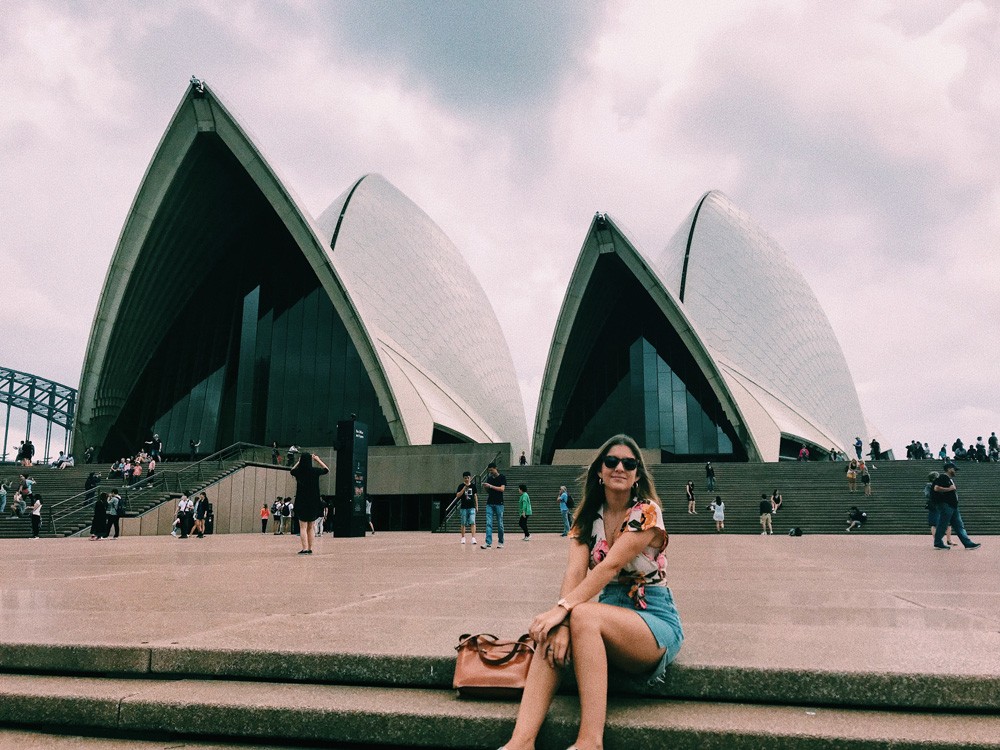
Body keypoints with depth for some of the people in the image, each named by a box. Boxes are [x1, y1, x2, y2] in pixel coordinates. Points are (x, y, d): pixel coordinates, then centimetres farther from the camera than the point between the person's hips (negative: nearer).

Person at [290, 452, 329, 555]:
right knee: (311, 527, 11)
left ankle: (305, 549, -7)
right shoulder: (315, 471, -7)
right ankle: (310, 549, 13)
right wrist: (318, 460, 20)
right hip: (313, 503, 1)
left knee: (303, 527, 1)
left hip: (301, 502, -1)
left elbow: (292, 470, 21)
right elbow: (327, 470, 14)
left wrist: (300, 461, 25)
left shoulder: (298, 471, -6)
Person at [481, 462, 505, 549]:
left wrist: (490, 486, -18)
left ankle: (500, 542, 14)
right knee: (489, 523, -5)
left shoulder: (502, 477, -2)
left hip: (499, 504, -4)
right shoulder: (490, 479, 14)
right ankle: (488, 543, -10)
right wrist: (485, 487, -1)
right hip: (490, 503, 4)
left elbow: (502, 489, -14)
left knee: (500, 524, 3)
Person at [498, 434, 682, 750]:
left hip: (656, 622, -5)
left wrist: (563, 608, -33)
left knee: (583, 614, -34)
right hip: (609, 614, 5)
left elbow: (610, 566, -23)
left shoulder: (647, 512, -11)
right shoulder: (587, 519, 6)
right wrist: (561, 621, -28)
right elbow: (574, 573, -9)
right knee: (553, 632, -27)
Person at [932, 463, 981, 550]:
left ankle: (968, 543, 7)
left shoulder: (951, 478, 22)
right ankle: (938, 543, 0)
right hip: (945, 505, -10)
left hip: (953, 506, 10)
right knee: (942, 524, -6)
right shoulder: (942, 477, -9)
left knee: (959, 526, 8)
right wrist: (949, 489, -18)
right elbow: (936, 488, -22)